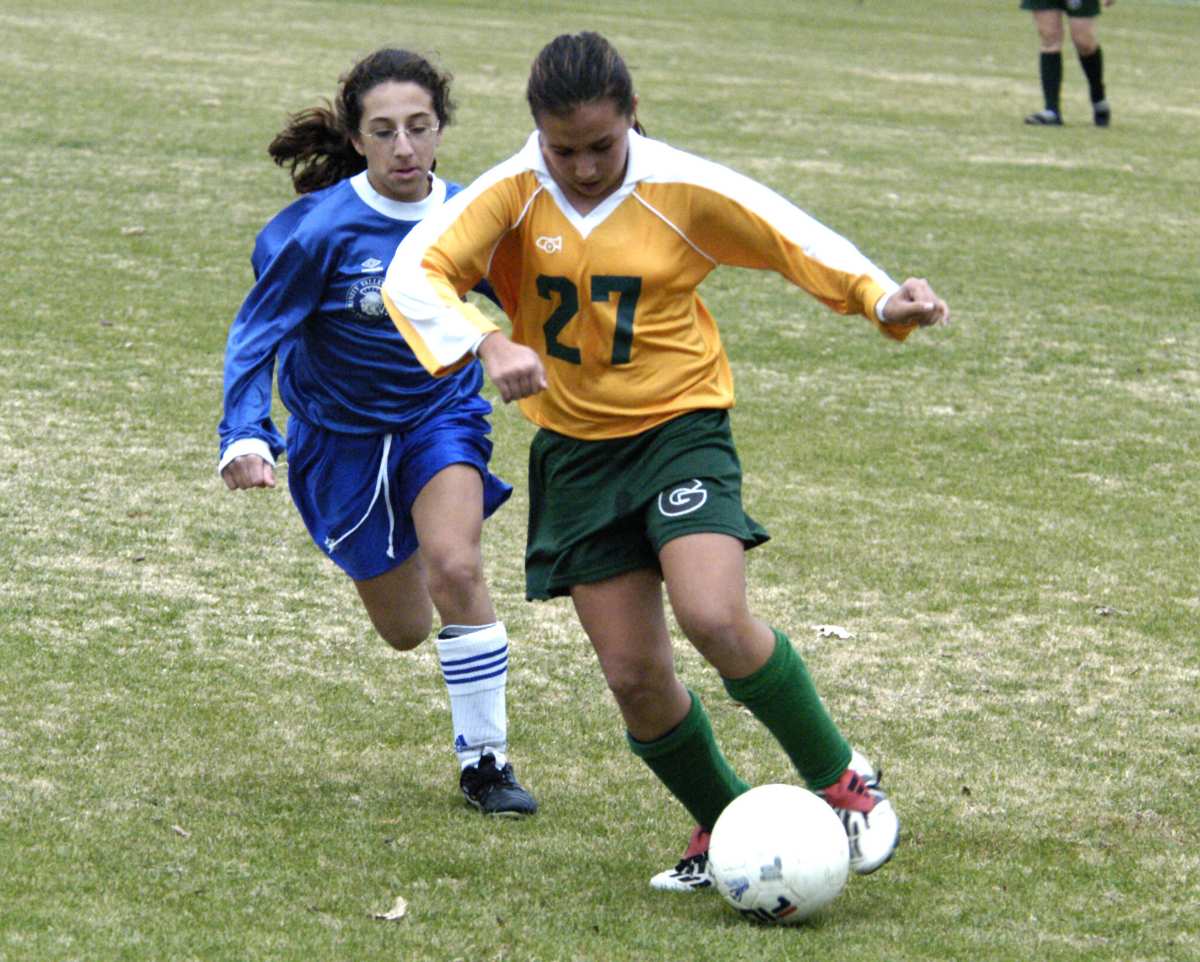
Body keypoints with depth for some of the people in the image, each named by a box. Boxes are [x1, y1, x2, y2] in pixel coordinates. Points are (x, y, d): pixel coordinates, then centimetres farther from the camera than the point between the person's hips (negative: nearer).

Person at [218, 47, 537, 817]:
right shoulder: (323, 227, -22)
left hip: (441, 414, 1)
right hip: (343, 435, -1)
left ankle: (487, 760, -10)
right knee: (405, 630, 10)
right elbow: (258, 330, -17)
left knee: (454, 568, -26)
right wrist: (245, 435, -28)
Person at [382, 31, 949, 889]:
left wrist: (881, 298, -17)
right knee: (635, 676, 1)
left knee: (715, 619, -26)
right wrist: (488, 345, -40)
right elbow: (415, 273, -22)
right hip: (575, 449, 3)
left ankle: (843, 782, -5)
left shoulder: (685, 191, -11)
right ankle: (726, 826, 25)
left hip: (679, 426, -3)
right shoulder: (513, 196, -10)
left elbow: (792, 239, 0)